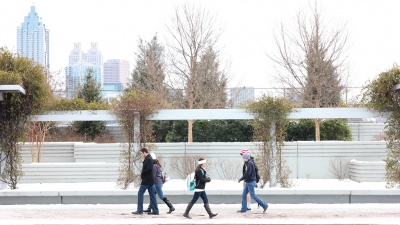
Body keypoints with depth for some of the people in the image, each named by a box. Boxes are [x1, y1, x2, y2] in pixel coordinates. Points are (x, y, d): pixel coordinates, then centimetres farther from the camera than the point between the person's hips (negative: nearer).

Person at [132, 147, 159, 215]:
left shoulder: (148, 159, -15)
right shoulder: (149, 158, 16)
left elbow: (149, 169, -24)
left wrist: (142, 173, -12)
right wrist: (142, 173, 10)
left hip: (146, 180, -10)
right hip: (150, 180, 10)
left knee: (140, 193, -4)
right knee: (152, 195, 8)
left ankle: (140, 210, -4)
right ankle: (155, 210, 7)